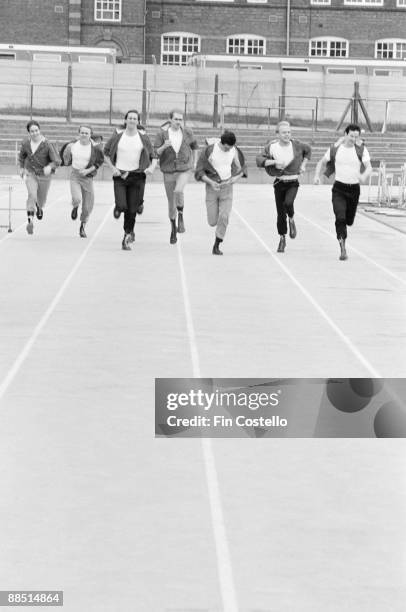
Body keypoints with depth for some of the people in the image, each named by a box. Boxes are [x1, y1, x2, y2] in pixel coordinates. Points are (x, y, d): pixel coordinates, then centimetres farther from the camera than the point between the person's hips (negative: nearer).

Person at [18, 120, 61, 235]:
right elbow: (22, 155, 12)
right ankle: (30, 221, -23)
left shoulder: (47, 145, -23)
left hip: (44, 175, -1)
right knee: (32, 195, -24)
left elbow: (57, 161, -23)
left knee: (41, 199, 18)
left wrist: (50, 167, -41)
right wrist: (21, 167, 16)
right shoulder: (26, 143, -11)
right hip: (30, 173, 1)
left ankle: (39, 207, 56)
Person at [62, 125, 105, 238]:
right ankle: (75, 207, 15)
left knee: (87, 207, 5)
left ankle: (82, 227, 31)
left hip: (87, 177, 0)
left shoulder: (94, 148, -10)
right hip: (75, 175, 0)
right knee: (77, 199, -24)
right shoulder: (73, 144, -2)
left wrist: (89, 170, -12)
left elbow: (100, 161, -2)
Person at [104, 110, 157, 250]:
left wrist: (152, 167, -12)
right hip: (120, 175, -1)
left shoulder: (143, 137, 1)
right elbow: (106, 153, 11)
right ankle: (118, 208, 22)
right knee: (122, 206, -17)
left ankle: (127, 238, 16)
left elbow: (153, 156, 8)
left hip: (137, 176, 1)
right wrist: (113, 168, -2)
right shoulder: (117, 136, 0)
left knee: (132, 210, 2)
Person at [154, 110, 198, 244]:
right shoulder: (162, 133, -10)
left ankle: (181, 215, -4)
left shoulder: (187, 132, -5)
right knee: (171, 202, 8)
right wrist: (164, 146, -31)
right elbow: (156, 153, -11)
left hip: (184, 170, -1)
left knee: (178, 191, -30)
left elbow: (194, 145, 14)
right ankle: (173, 229, 28)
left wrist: (195, 162, 9)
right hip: (168, 171, 1)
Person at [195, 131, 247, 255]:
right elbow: (199, 172, -11)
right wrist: (211, 182, -27)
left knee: (224, 218, -14)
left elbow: (242, 169, 9)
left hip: (227, 187, 1)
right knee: (212, 222, 0)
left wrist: (236, 178, -13)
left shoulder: (235, 151, -6)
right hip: (212, 187, -1)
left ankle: (216, 247, 0)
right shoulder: (209, 150, -16)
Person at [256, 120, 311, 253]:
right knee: (280, 213, 3)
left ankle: (291, 220, 4)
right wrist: (274, 161, -26)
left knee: (288, 203, -29)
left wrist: (303, 165, 7)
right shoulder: (272, 146, -7)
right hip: (279, 182, 1)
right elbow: (259, 160, -14)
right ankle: (282, 239, 22)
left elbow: (308, 150, 17)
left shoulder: (296, 145, -4)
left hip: (293, 182, -1)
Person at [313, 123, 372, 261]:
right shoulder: (335, 148, -3)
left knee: (349, 220, 13)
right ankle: (343, 249, -19)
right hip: (339, 188, -1)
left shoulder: (361, 149, -5)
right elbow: (321, 162, 10)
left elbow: (369, 167, -12)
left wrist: (364, 175, -34)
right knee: (340, 217, -19)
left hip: (354, 189, 1)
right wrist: (317, 176, -6)